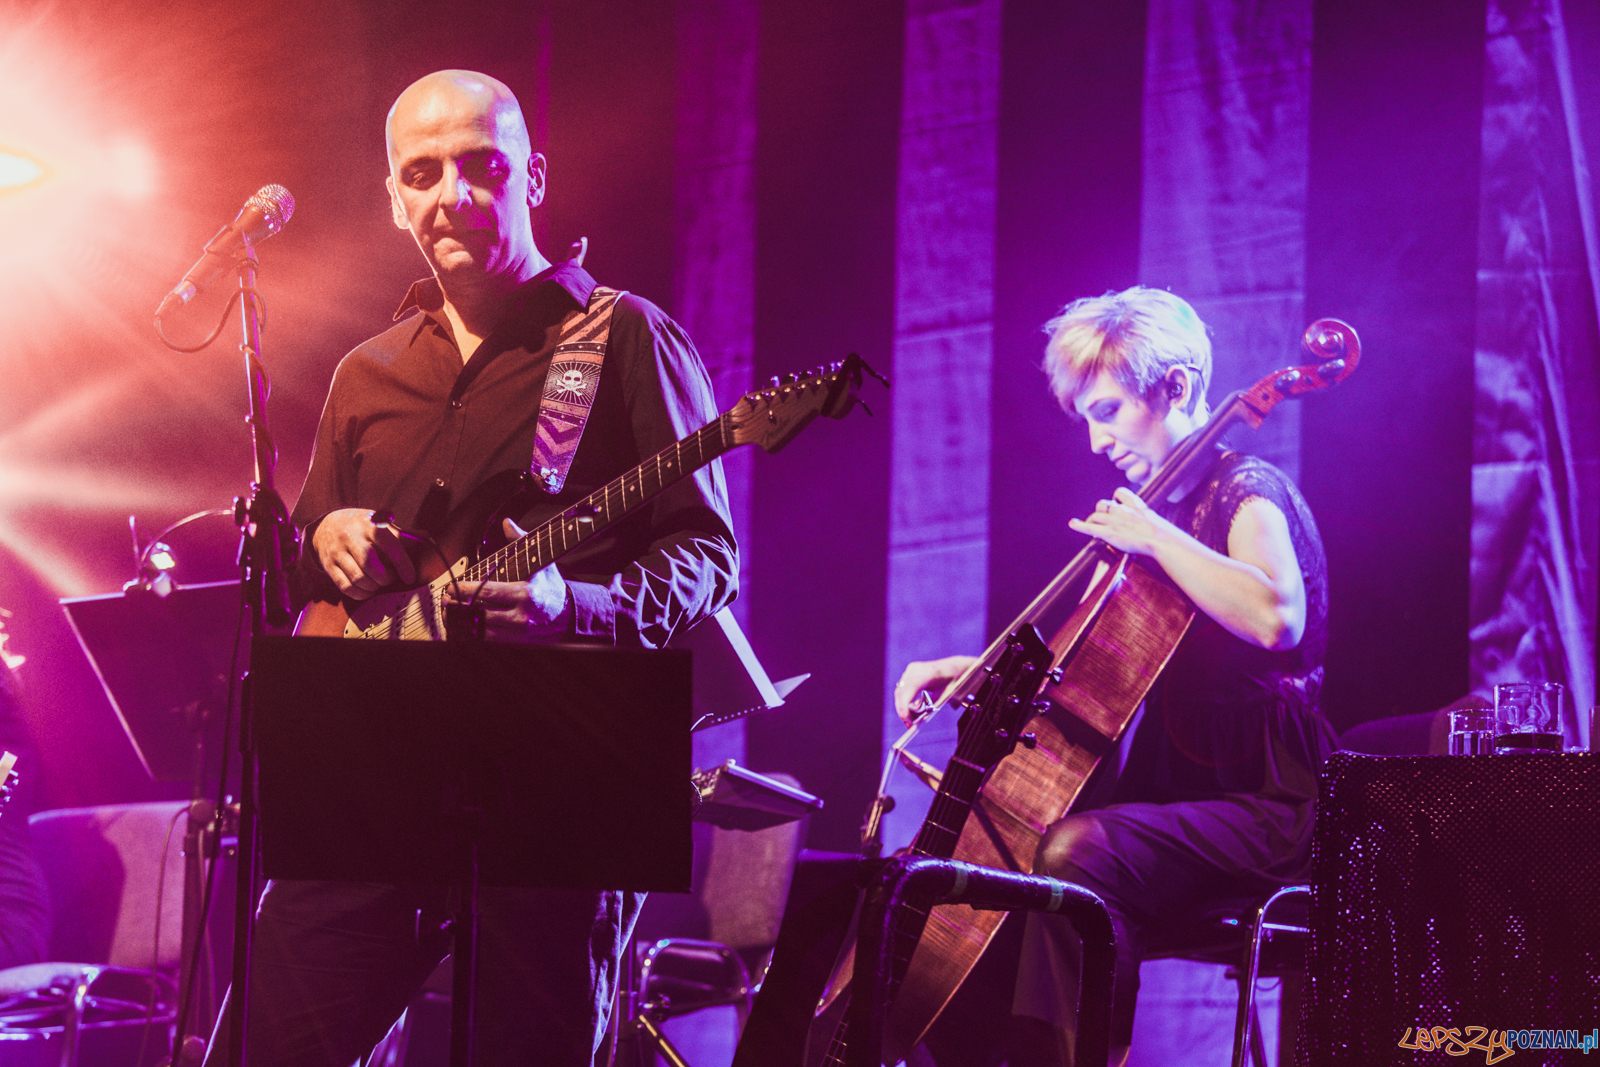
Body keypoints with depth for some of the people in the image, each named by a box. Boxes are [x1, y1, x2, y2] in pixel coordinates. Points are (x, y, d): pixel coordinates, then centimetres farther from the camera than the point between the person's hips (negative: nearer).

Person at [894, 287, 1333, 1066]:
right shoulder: (1161, 505, 17)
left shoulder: (1248, 494, -10)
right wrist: (967, 669, 12)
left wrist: (1157, 536, -23)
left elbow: (1274, 617, -34)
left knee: (1075, 852, -34)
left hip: (1263, 810, -9)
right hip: (1171, 797, 9)